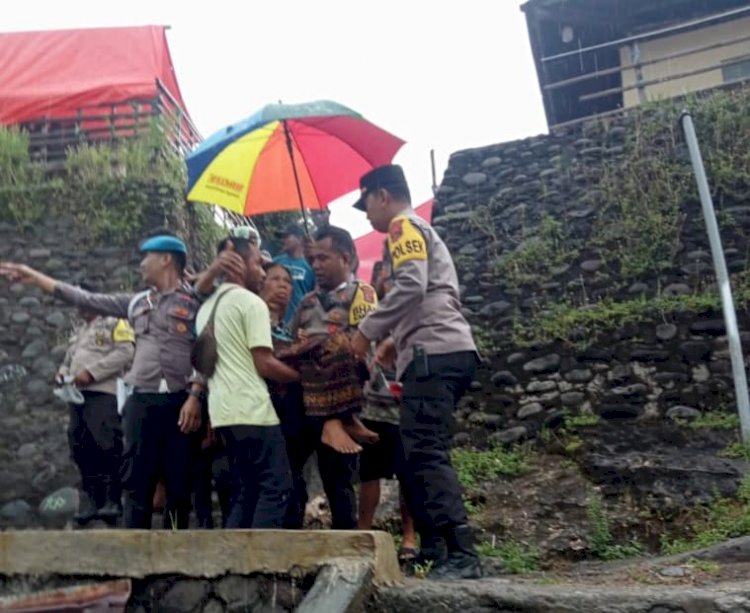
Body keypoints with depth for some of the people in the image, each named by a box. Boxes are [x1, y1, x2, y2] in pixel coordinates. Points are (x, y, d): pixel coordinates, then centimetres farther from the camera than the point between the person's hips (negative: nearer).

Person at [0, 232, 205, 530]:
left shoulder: (195, 302, 0)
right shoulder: (137, 302, 17)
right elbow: (86, 299, 19)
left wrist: (195, 396, -16)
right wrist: (35, 277, 18)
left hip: (179, 402, -4)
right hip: (141, 401, 5)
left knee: (179, 484, 3)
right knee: (137, 482, 2)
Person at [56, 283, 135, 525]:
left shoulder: (114, 322, 4)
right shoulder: (79, 331, 28)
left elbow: (126, 352, -9)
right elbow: (68, 359, 33)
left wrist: (91, 372, -14)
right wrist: (62, 373, 8)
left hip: (103, 393, -8)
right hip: (78, 395, 8)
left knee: (108, 447, -14)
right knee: (82, 450, 5)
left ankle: (112, 501, -11)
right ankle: (91, 500, 12)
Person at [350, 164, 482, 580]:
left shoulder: (404, 226, 0)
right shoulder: (420, 232, 30)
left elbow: (410, 286, -17)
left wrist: (367, 331, -10)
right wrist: (396, 341, 26)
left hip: (434, 353, -10)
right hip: (443, 352, 10)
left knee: (426, 453, -16)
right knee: (420, 453, 11)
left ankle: (461, 555, -20)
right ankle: (434, 547, 13)